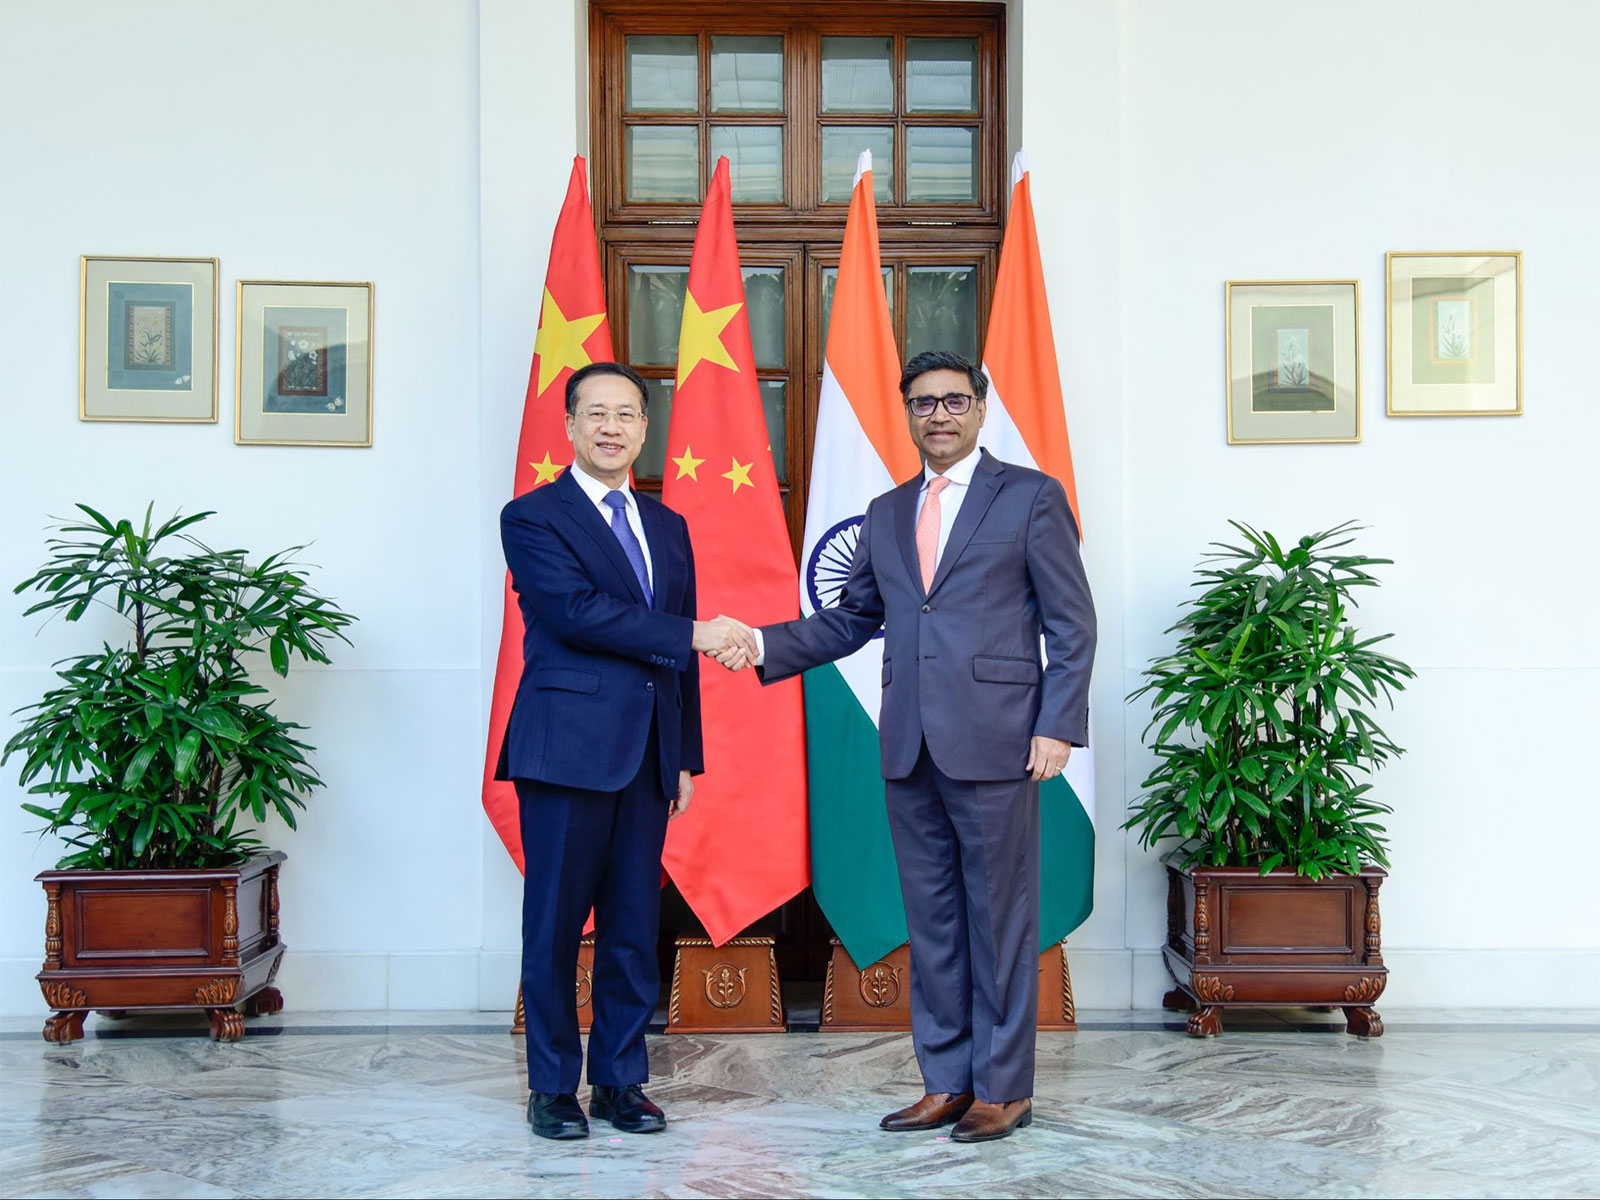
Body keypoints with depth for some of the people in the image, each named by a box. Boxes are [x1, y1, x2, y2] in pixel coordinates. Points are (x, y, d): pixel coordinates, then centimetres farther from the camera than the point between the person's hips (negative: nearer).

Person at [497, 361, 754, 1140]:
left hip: (647, 754, 5)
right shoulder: (533, 517, -1)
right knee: (555, 923, 2)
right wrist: (693, 632, -17)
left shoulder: (668, 527, 17)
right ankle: (553, 1086, 14)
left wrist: (686, 757, 14)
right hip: (567, 747, -5)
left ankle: (621, 1081, 19)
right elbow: (576, 612, -16)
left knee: (635, 925, 8)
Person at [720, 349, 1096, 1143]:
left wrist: (1058, 726, -10)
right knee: (931, 919, 10)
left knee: (1000, 916, 2)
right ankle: (947, 1082, 21)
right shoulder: (886, 514, 17)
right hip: (911, 748, 5)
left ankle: (1003, 1087, 14)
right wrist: (765, 646, 4)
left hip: (993, 744, -5)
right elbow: (850, 619, 18)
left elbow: (1071, 624, -2)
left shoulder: (1031, 497, 1)